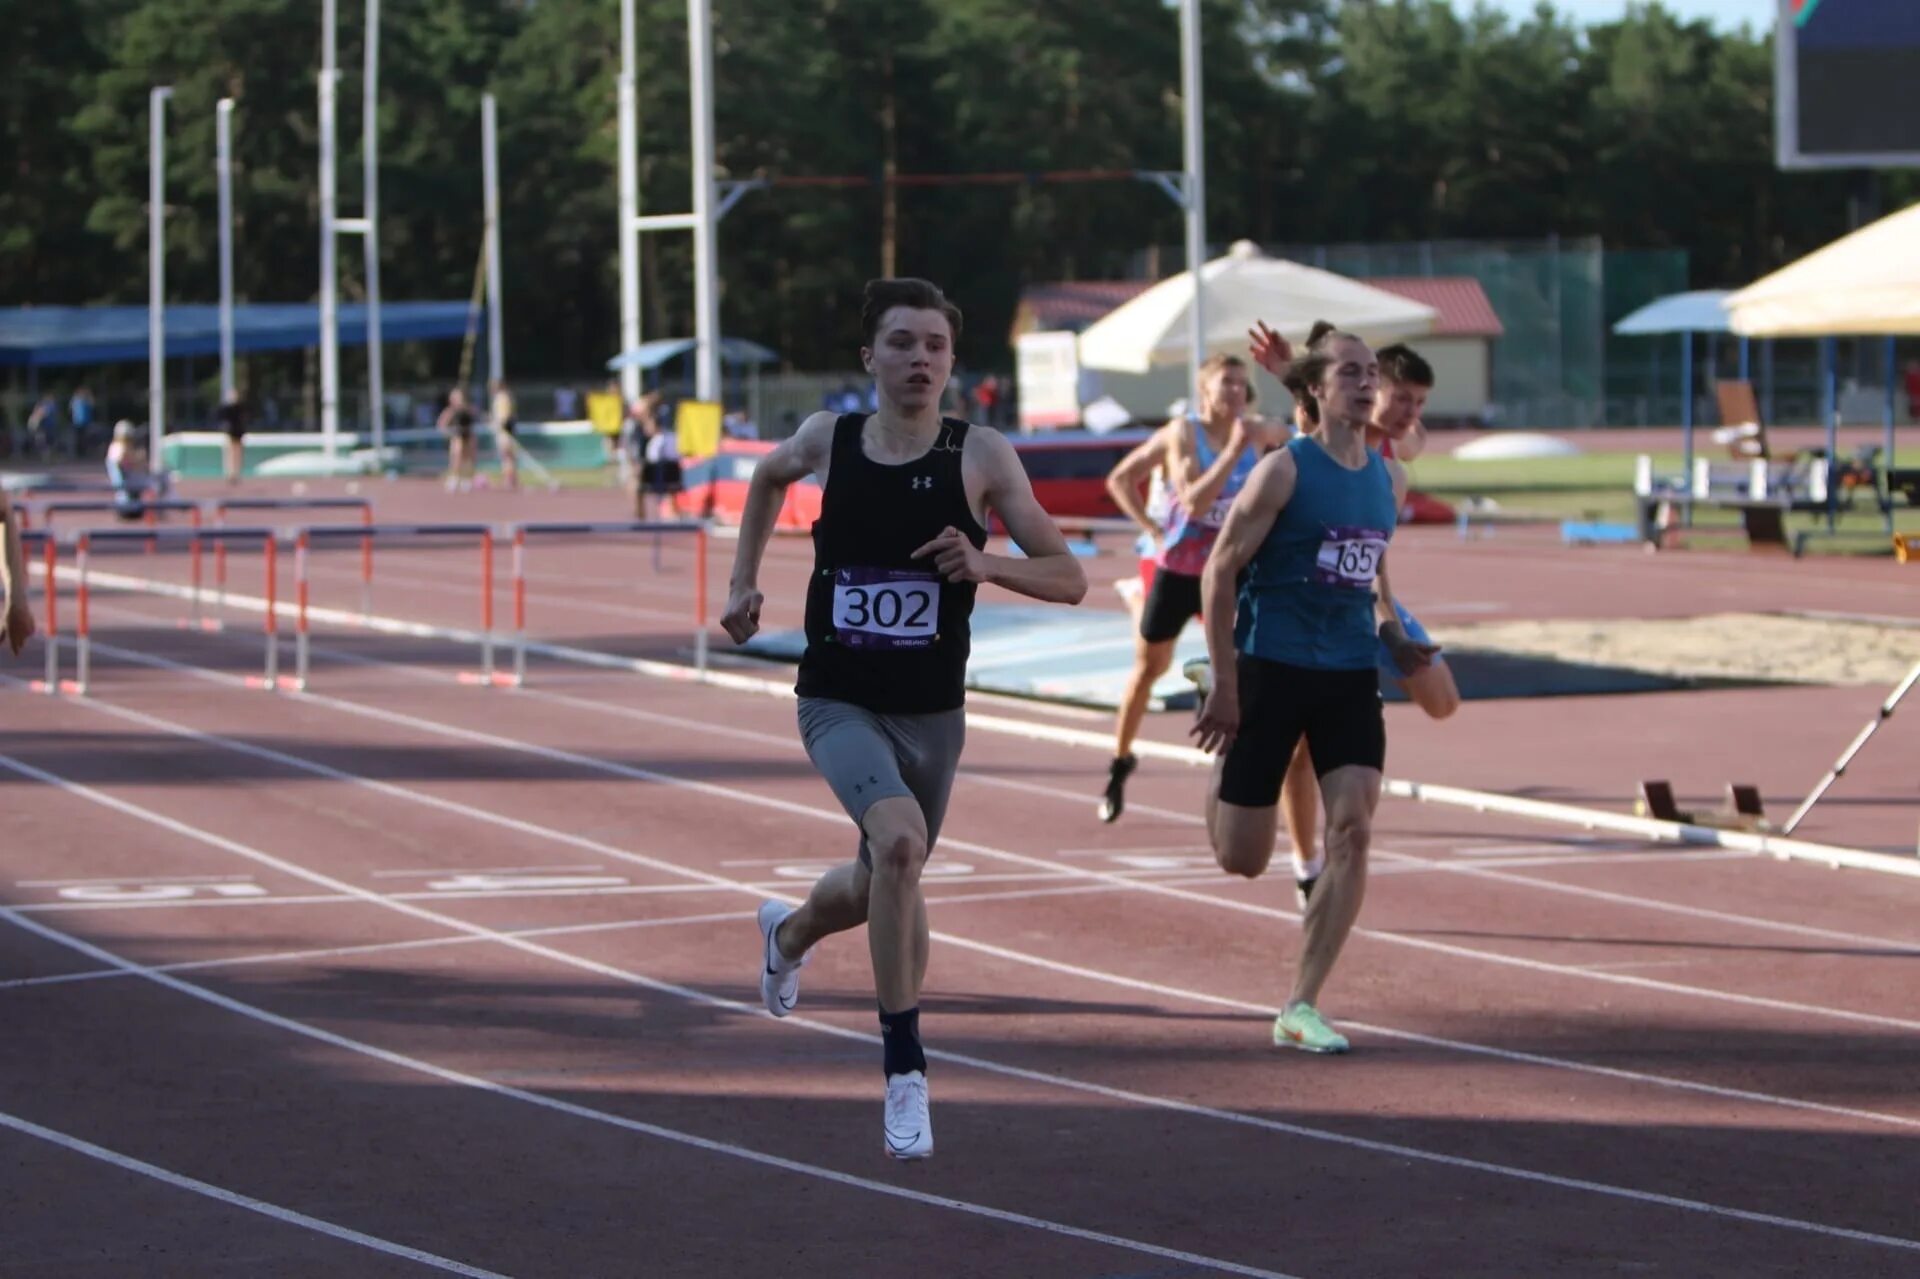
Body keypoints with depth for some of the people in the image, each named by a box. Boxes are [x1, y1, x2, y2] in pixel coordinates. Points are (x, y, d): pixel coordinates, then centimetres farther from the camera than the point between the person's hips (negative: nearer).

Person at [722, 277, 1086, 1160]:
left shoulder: (981, 457, -9)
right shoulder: (828, 441, -5)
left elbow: (1069, 579, -7)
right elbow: (769, 476, 21)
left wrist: (986, 565, -24)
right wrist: (744, 581, 14)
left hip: (932, 712, 2)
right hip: (839, 705, -2)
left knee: (882, 887, 20)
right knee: (899, 842, -29)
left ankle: (788, 934, 58)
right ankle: (904, 1071, -21)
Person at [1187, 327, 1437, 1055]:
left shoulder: (1389, 480, 9)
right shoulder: (1286, 470, -10)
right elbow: (1220, 570, -9)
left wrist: (1393, 638, 9)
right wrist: (1226, 685, -13)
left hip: (1350, 677, 5)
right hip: (1271, 672, -5)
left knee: (1352, 830, -12)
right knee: (1241, 858, 2)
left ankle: (1301, 1009, -5)